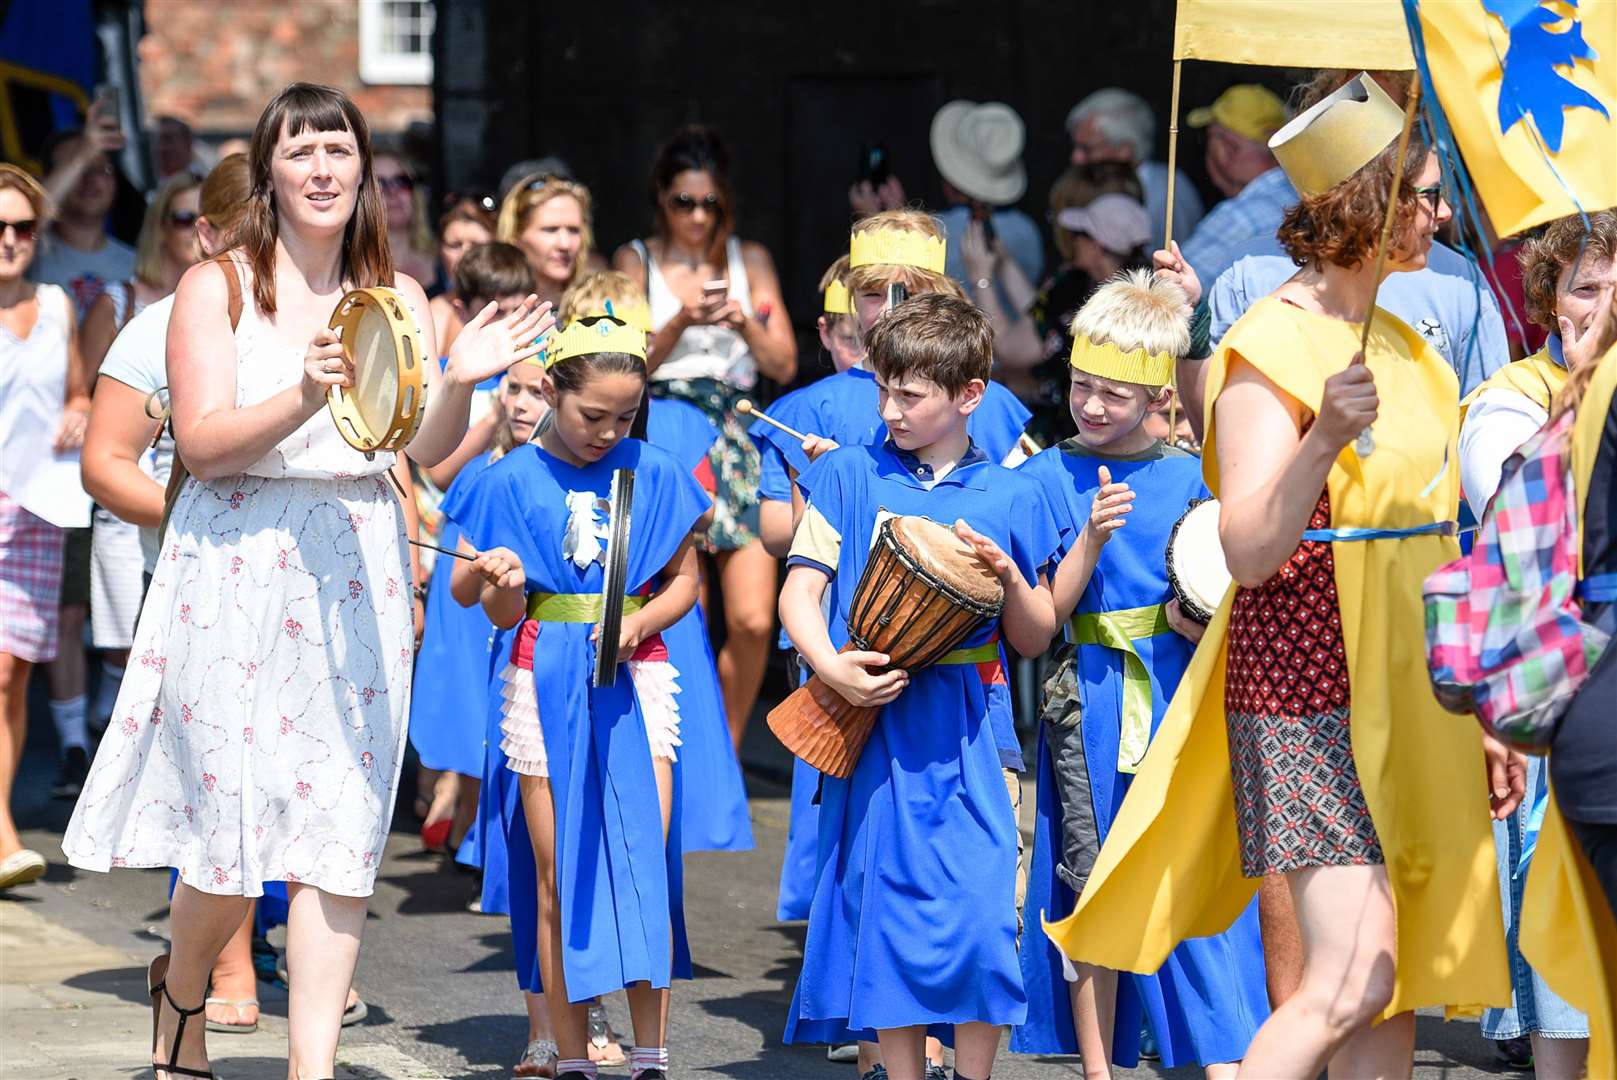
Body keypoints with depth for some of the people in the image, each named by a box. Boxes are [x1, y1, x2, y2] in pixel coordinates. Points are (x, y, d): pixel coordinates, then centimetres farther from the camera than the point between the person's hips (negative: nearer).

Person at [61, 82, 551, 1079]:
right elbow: (201, 443, -10)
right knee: (237, 817, -1)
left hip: (356, 573, 3)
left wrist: (459, 379, -16)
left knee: (342, 822, -3)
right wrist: (306, 398, -24)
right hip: (235, 572, -3)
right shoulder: (215, 288, 0)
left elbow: (428, 450, 3)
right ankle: (182, 987, 30)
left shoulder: (396, 296, 9)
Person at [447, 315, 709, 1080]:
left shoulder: (655, 475, 4)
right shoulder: (512, 481, 1)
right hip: (546, 681, 0)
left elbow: (684, 580, 10)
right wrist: (501, 583, -19)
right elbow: (501, 615, 4)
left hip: (635, 676, 1)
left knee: (645, 868, -7)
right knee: (559, 880, 0)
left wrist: (640, 622, -10)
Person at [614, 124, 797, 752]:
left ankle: (727, 753, 11)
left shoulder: (750, 260, 12)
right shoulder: (637, 262, 7)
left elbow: (784, 366, 9)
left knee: (753, 620, -9)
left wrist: (744, 322, -10)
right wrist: (679, 323, -14)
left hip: (739, 443, 2)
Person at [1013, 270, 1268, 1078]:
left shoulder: (1190, 480, 6)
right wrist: (1092, 537, -16)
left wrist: (1200, 618, -11)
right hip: (1086, 705, 0)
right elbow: (1043, 617, -3)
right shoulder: (1045, 480, 2)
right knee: (1090, 890, 4)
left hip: (1180, 701, 0)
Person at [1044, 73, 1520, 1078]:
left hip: (1406, 694, 8)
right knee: (1351, 978, -17)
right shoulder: (1273, 345, -11)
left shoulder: (1403, 345, 14)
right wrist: (1325, 439, -36)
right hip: (1311, 685, -8)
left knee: (1400, 989, 5)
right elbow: (1249, 550, -21)